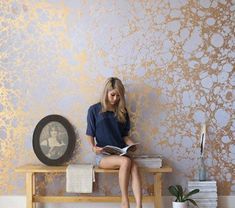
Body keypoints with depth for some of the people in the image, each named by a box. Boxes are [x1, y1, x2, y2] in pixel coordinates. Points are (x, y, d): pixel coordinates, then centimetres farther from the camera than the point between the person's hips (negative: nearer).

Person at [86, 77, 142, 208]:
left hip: (120, 153, 3)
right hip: (103, 155, -3)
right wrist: (93, 147, -16)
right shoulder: (94, 110, 3)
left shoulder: (122, 112, 13)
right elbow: (90, 134, 4)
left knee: (134, 167, -30)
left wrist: (131, 144, -5)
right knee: (126, 161, -33)